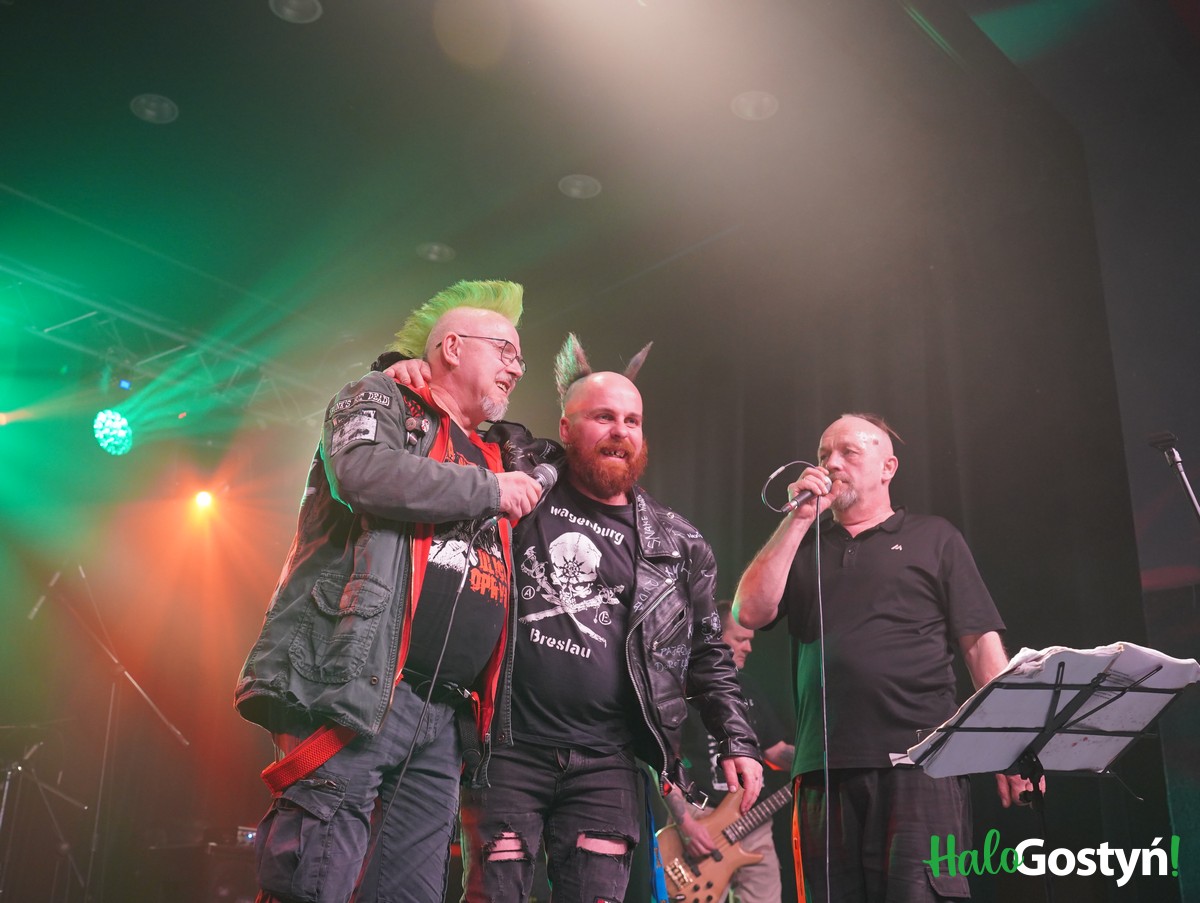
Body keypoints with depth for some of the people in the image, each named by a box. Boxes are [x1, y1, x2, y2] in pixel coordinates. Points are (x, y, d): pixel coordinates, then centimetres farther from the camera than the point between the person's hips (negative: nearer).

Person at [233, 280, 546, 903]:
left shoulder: (487, 462, 28)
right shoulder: (381, 398, 9)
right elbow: (364, 471, -14)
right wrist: (490, 491, -5)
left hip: (444, 716, 7)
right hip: (360, 686, -7)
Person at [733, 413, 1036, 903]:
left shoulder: (933, 538, 13)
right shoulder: (801, 546, 20)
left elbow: (980, 642, 7)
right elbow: (750, 612, 3)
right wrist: (798, 519, 2)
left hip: (921, 763, -3)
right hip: (825, 768, 3)